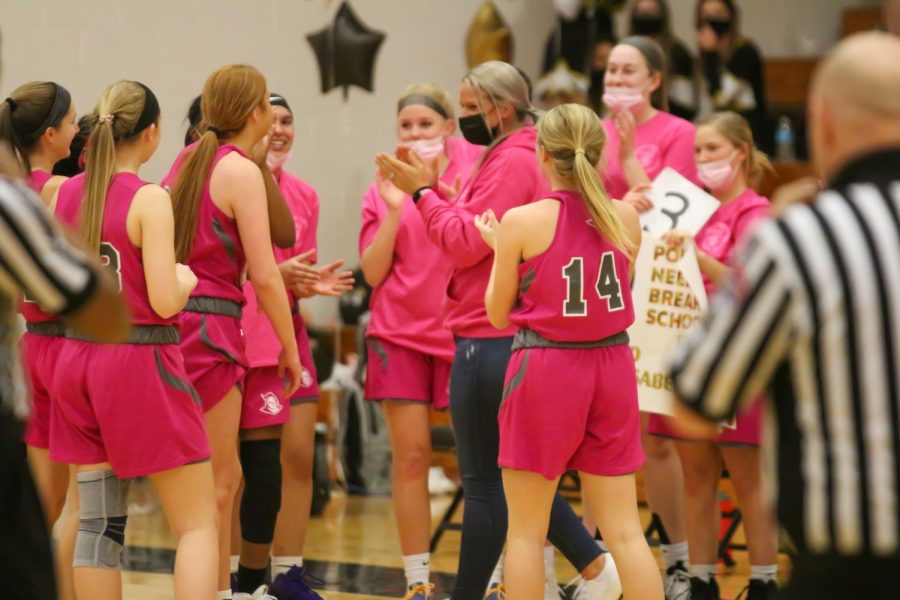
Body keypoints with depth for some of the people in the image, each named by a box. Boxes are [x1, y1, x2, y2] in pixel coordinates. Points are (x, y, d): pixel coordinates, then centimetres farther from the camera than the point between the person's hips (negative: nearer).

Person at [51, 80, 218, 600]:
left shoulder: (66, 193, 6)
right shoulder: (149, 199, -13)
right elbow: (164, 302, -17)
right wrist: (186, 279, 3)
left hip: (78, 358, 6)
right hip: (141, 362, -6)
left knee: (98, 522, 11)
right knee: (198, 523, 0)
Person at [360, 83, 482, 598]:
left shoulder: (476, 170, -2)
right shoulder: (383, 188, 5)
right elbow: (373, 273, 1)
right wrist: (394, 209, -12)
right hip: (401, 333, 2)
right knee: (411, 456, 1)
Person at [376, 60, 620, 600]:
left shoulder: (512, 161, -14)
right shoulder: (520, 158, 17)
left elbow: (466, 243, -17)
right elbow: (474, 232, 16)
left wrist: (422, 192, -9)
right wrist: (432, 187, 8)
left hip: (489, 340, -11)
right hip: (510, 335, 11)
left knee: (485, 480, -3)